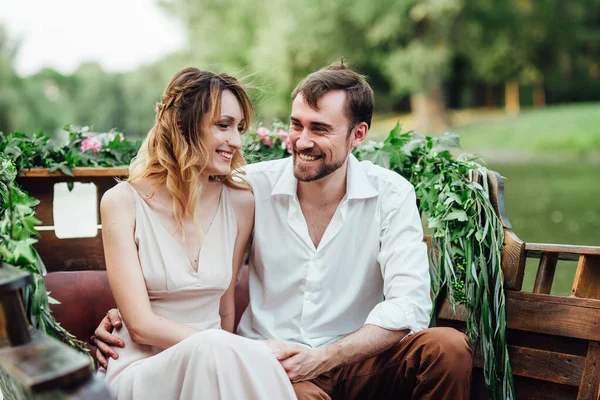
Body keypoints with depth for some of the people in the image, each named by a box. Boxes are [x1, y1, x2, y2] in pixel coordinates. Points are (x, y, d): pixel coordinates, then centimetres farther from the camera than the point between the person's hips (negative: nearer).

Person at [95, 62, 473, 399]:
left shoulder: (391, 195, -3)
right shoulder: (253, 187, -1)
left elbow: (409, 303, -13)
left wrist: (321, 358, -24)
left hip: (357, 361, 3)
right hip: (271, 362, -3)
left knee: (449, 346, -25)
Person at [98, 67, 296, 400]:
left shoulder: (240, 202, 2)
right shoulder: (122, 203, -8)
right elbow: (142, 326, -14)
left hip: (216, 362, 3)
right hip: (141, 369, -3)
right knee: (211, 349, -34)